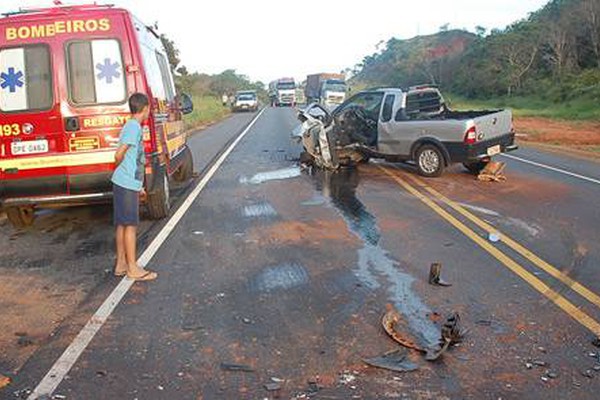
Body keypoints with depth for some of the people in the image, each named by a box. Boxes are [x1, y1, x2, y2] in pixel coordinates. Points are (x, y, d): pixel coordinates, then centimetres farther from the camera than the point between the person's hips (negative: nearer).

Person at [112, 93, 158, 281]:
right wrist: (122, 172, -1)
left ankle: (121, 264, 22)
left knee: (122, 225, 13)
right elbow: (119, 155, -21)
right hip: (127, 184, -9)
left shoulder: (132, 127, 16)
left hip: (128, 184, 9)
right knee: (130, 225, -3)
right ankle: (133, 268, 5)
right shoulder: (134, 127, -14)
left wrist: (138, 186, 21)